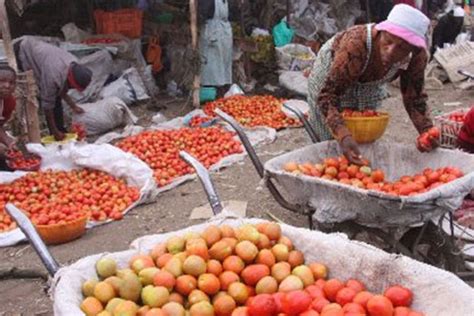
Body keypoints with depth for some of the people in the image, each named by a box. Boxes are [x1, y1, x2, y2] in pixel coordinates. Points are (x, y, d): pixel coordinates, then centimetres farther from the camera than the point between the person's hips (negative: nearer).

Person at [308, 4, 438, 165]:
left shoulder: (417, 56, -28)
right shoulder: (355, 44, -44)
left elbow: (414, 97, -15)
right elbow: (328, 95, -43)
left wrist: (427, 131, -33)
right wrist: (343, 136, -57)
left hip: (369, 85, 4)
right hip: (330, 77, -4)